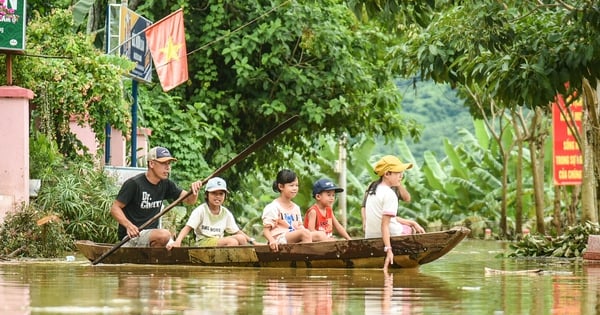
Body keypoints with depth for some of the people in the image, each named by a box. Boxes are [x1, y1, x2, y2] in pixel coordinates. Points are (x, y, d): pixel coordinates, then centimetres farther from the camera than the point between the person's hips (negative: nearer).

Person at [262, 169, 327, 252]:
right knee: (305, 232, -31)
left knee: (320, 235, -13)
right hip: (279, 240, -7)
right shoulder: (273, 208, -4)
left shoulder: (296, 208, 20)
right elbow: (266, 230, -8)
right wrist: (272, 241, -27)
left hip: (295, 240, 8)